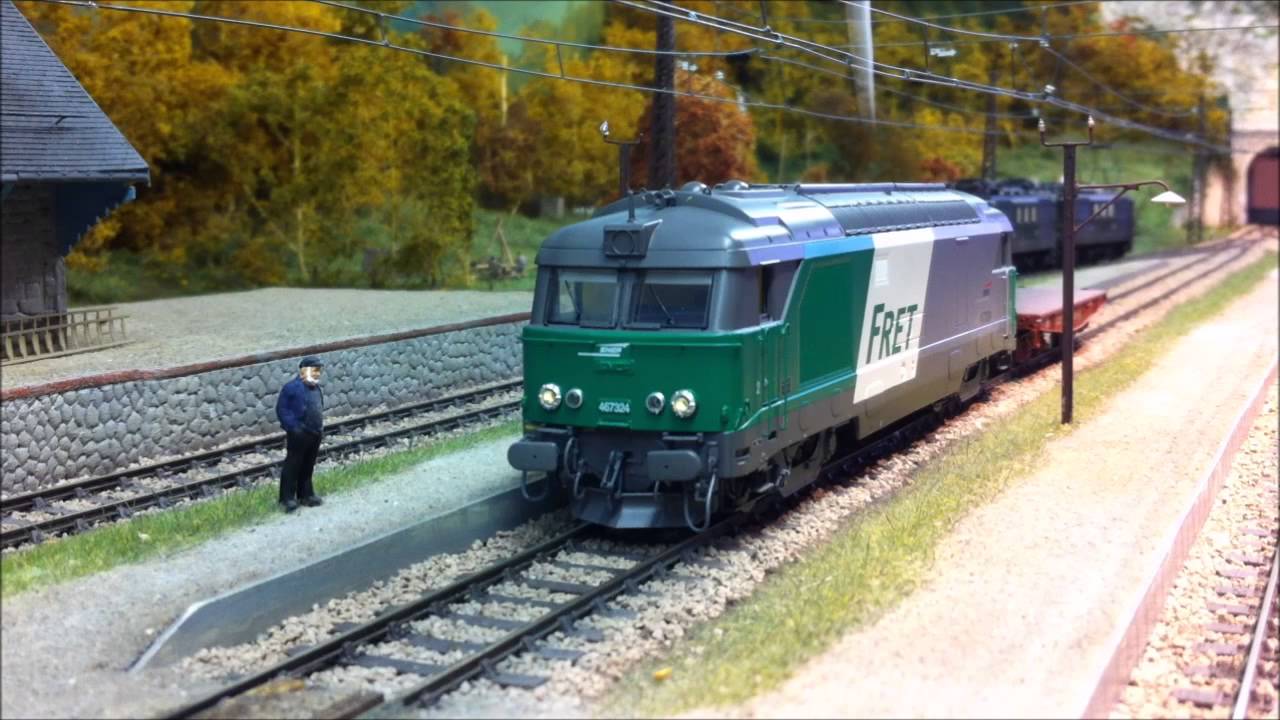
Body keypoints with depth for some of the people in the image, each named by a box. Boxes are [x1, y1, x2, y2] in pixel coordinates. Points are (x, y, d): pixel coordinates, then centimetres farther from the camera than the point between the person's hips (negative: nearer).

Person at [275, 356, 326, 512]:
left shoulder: (316, 388, 13)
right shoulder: (292, 387, -12)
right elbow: (281, 409, -14)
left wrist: (321, 427, 13)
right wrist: (293, 427, -19)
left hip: (315, 434, 8)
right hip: (299, 435, -8)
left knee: (308, 467, 15)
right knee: (292, 466, -3)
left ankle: (305, 494, 24)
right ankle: (287, 498, 1)